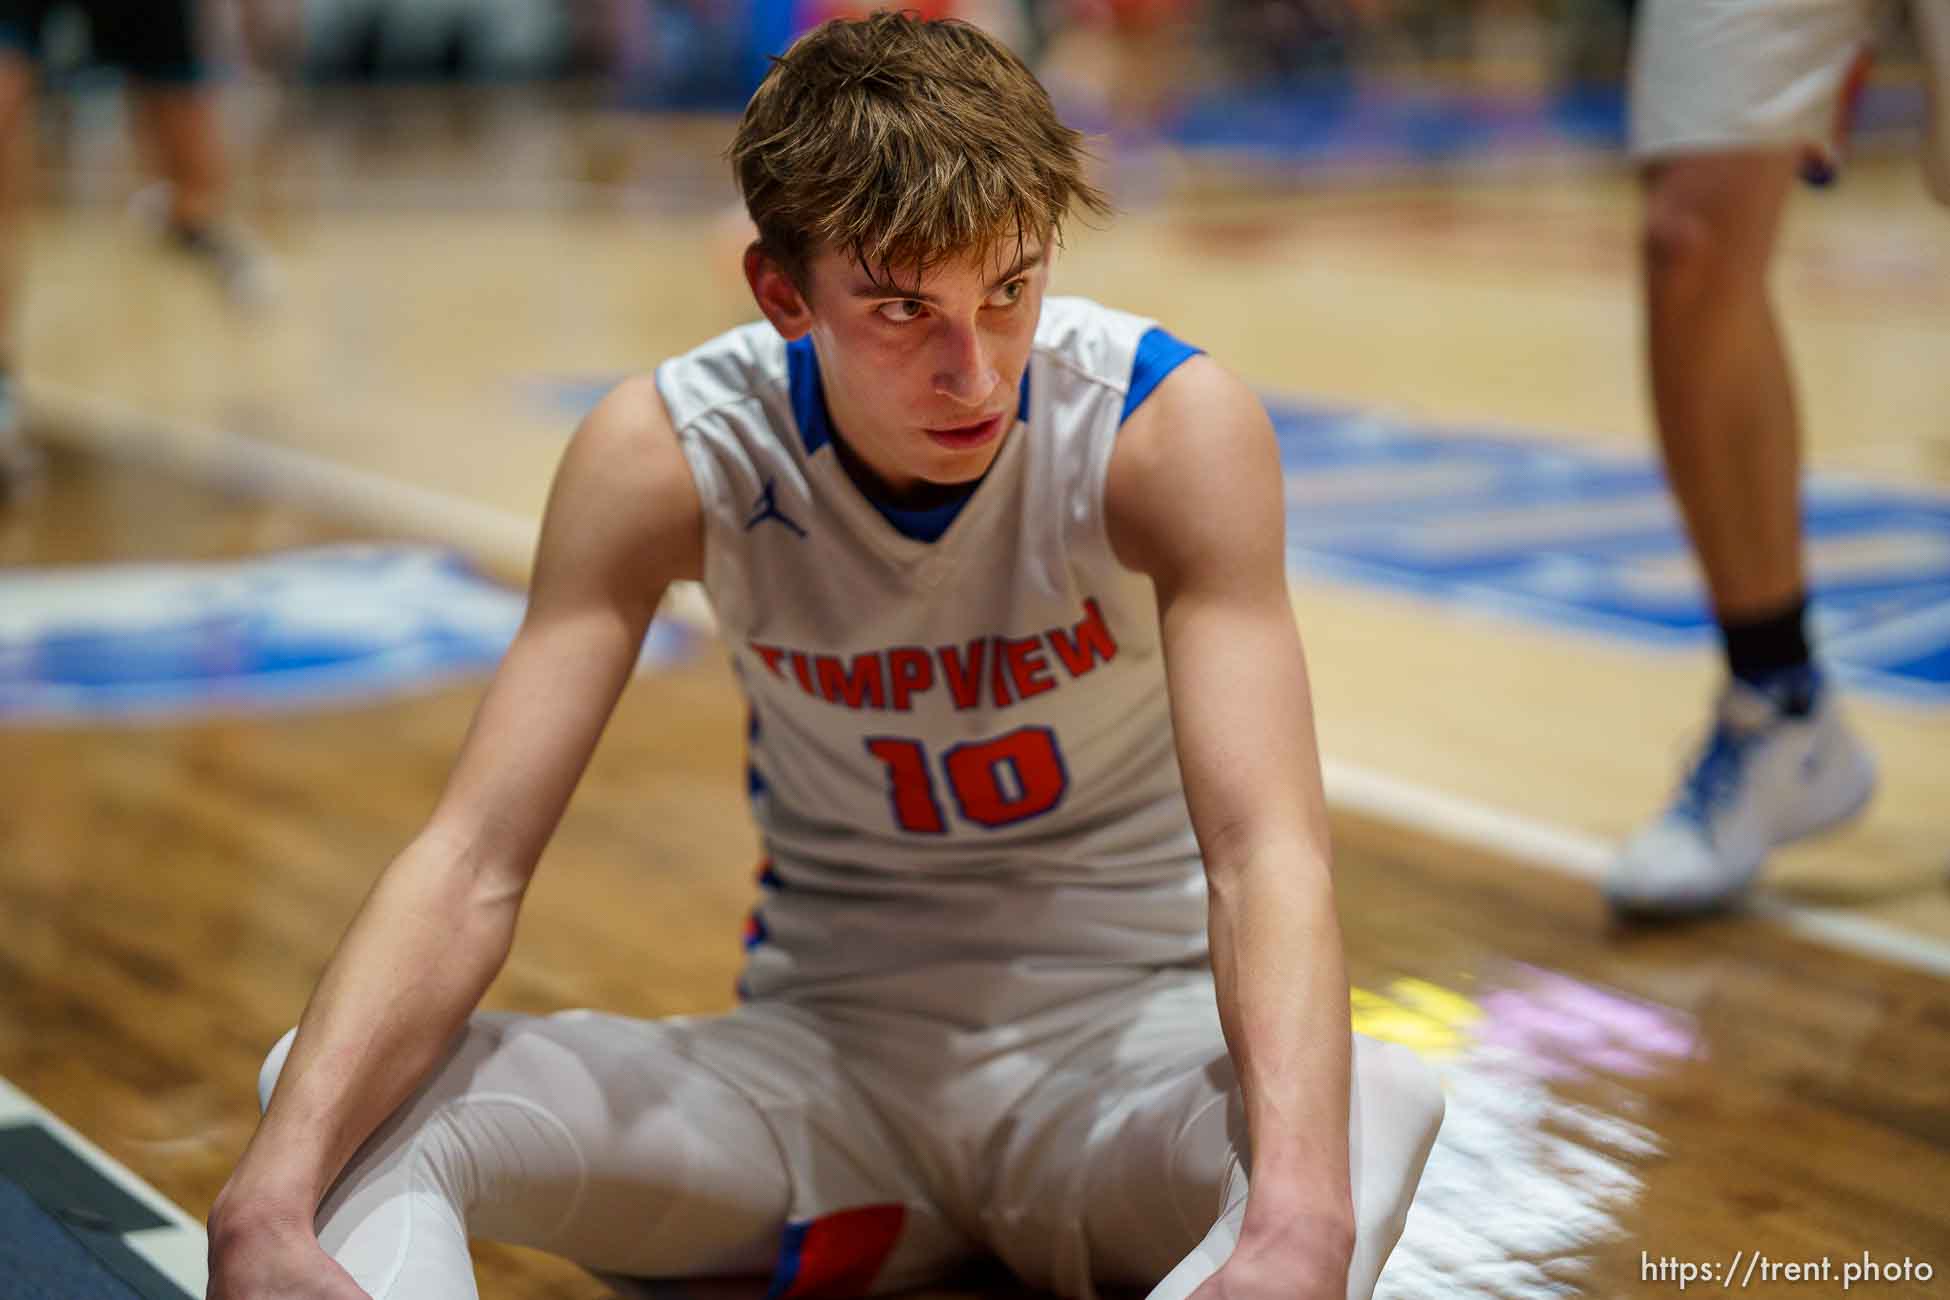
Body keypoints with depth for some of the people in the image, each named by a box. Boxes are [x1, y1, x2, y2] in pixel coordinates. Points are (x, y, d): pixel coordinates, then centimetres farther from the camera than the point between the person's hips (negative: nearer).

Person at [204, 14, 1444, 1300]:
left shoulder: (1173, 425, -19)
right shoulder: (666, 455, -14)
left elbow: (1267, 852, -28)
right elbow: (473, 860, -20)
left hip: (1127, 1045, -1)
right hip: (826, 1049, 2)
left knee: (1381, 1099, -38)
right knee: (334, 1090, -22)